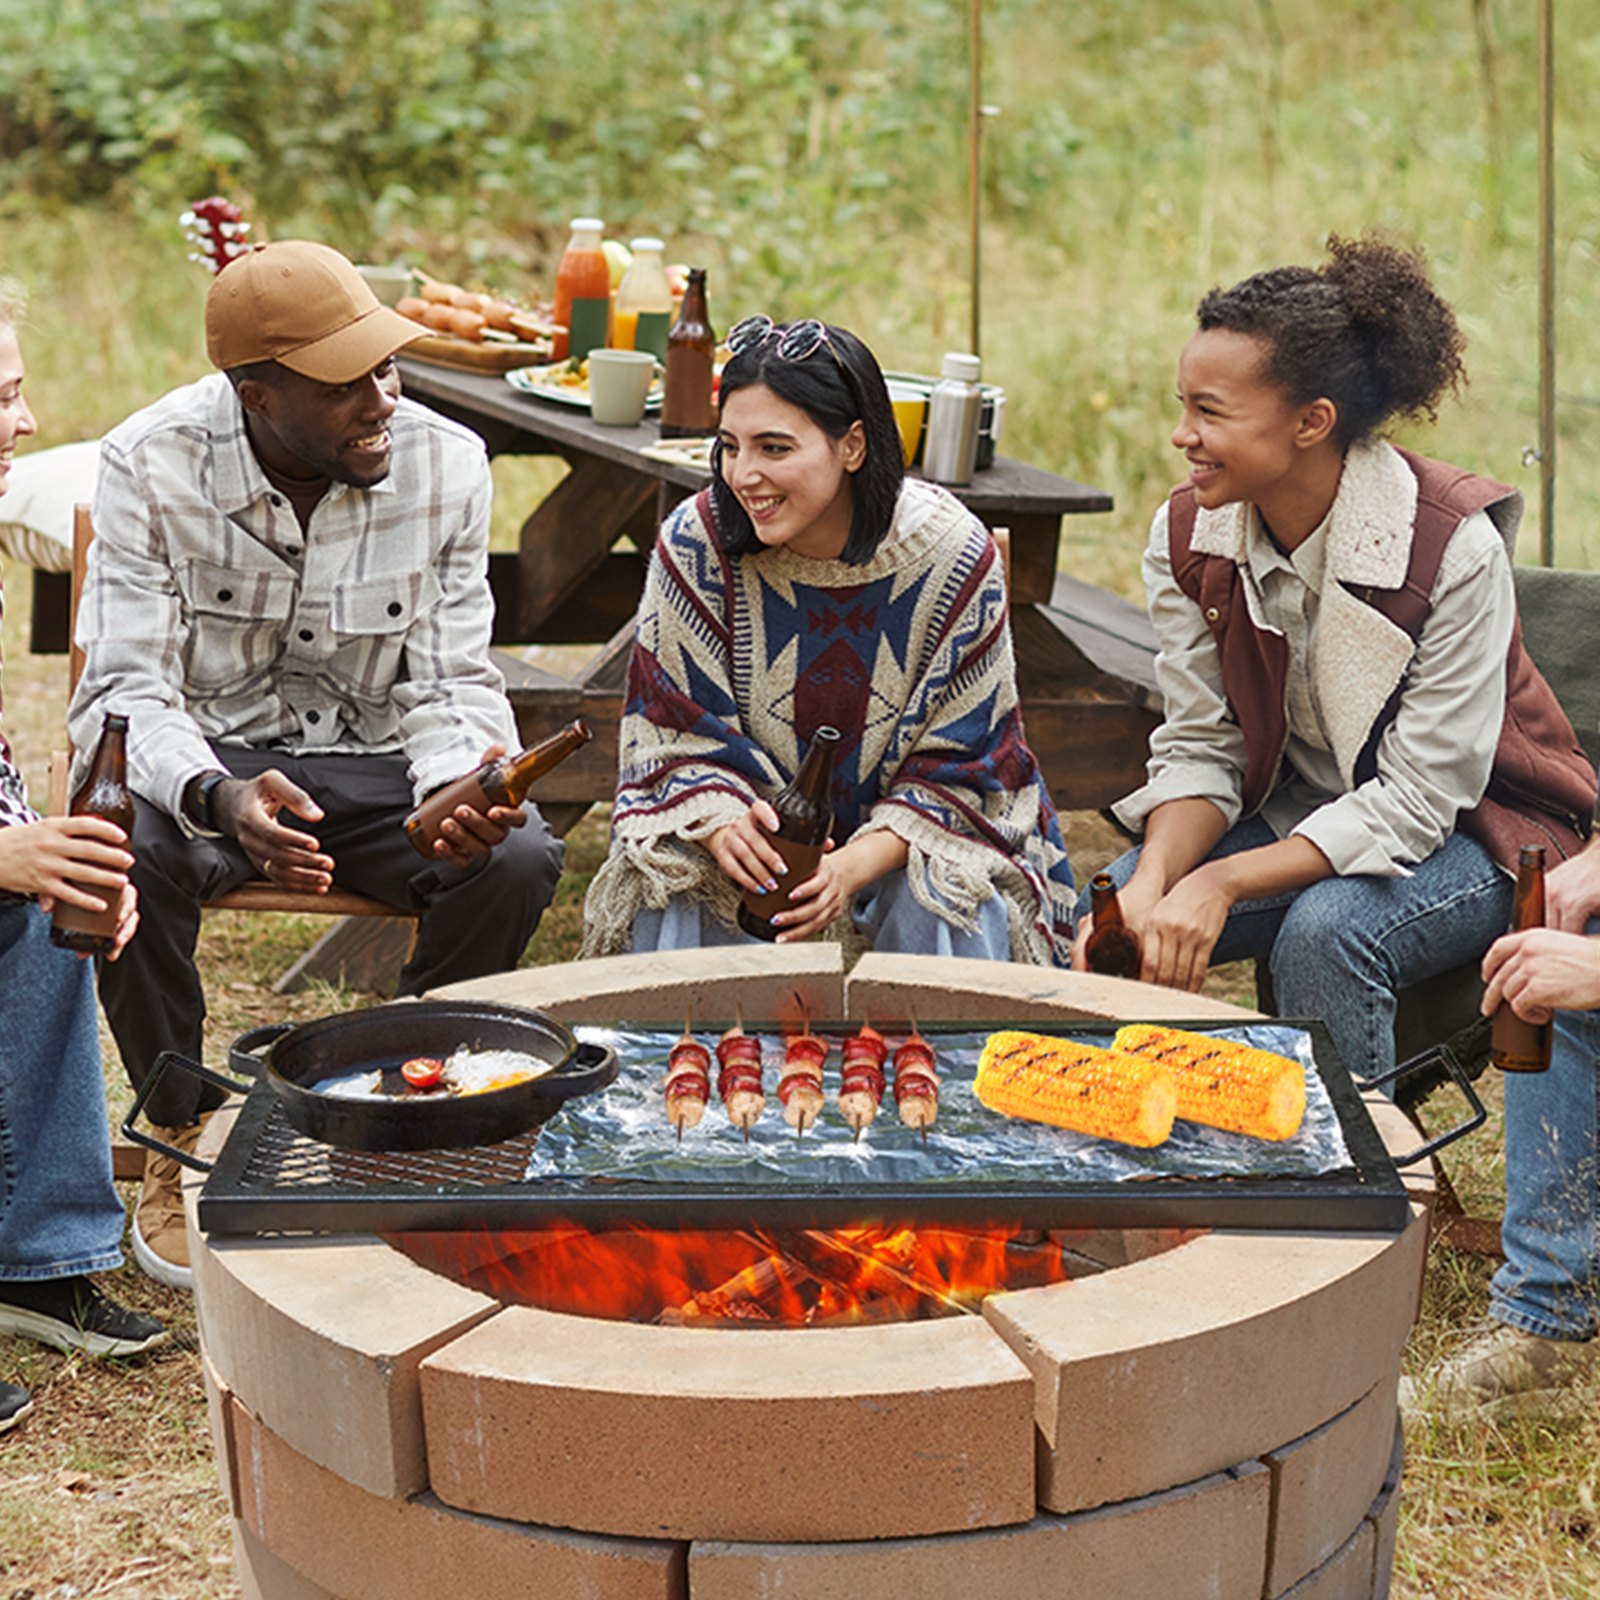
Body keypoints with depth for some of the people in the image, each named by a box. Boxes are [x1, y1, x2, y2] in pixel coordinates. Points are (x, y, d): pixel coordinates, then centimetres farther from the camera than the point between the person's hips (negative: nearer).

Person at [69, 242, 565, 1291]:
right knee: (126, 852, -35)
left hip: (371, 760, 2)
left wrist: (462, 790, -30)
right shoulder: (153, 465, -16)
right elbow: (131, 691, -18)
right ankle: (183, 1134, -6)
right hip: (202, 754, -1)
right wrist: (220, 799, -40)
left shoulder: (447, 464, -11)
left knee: (521, 859, -27)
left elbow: (452, 684, -5)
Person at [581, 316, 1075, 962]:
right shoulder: (696, 543, -15)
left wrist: (854, 867, -31)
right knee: (671, 902, -28)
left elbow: (953, 766, -12)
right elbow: (679, 737, -10)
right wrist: (724, 827, -33)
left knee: (948, 918, -30)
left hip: (902, 835, 0)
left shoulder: (955, 556, -16)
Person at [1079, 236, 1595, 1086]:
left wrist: (1220, 883, -33)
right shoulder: (1185, 535, -9)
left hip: (1465, 832, -5)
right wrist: (1153, 881, -27)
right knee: (1107, 916, -18)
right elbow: (1199, 751, -6)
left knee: (1321, 933, -33)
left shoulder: (1454, 547, -25)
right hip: (1293, 812, 5)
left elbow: (1418, 801, -25)